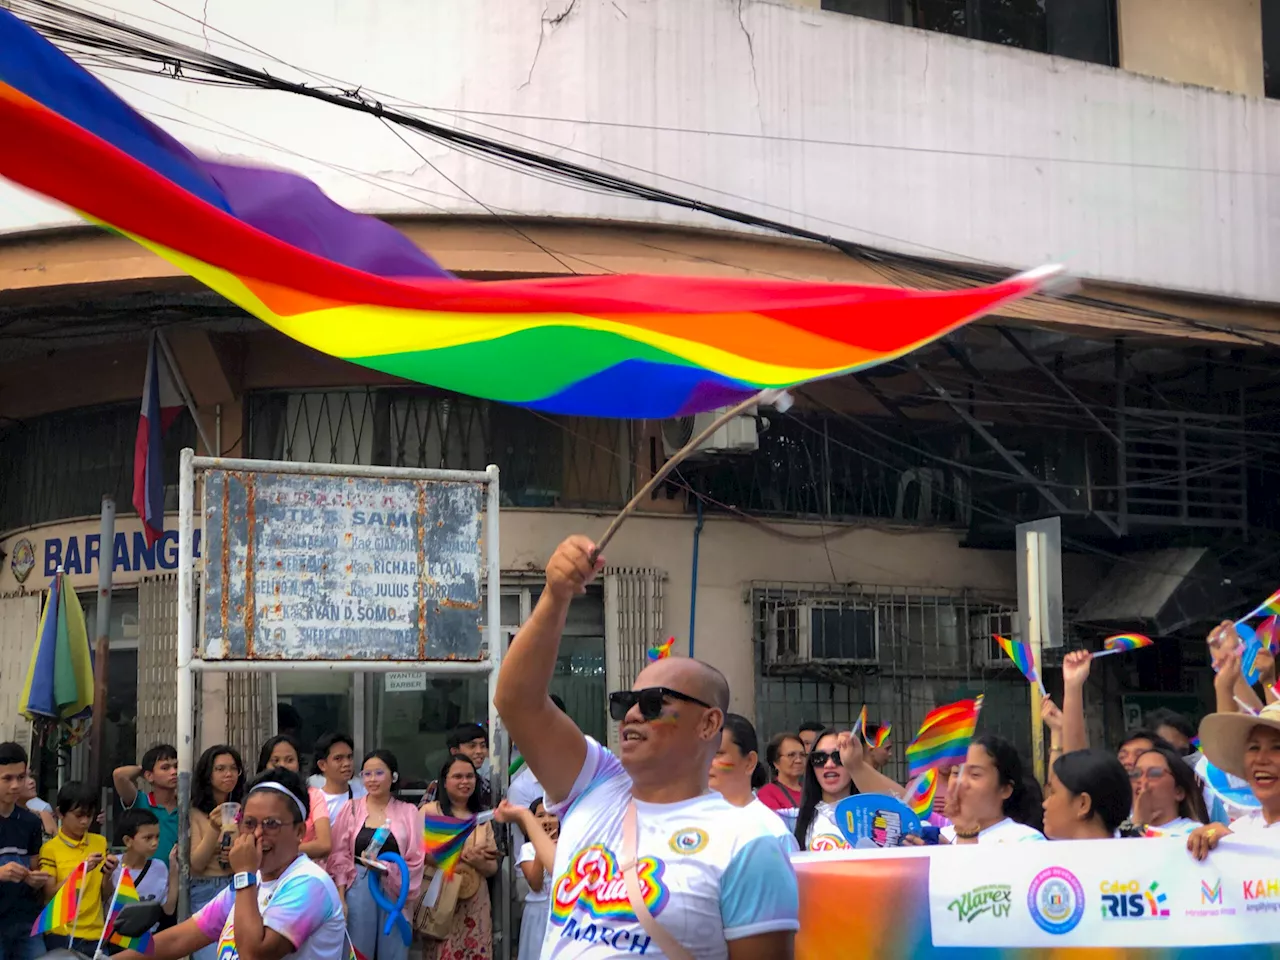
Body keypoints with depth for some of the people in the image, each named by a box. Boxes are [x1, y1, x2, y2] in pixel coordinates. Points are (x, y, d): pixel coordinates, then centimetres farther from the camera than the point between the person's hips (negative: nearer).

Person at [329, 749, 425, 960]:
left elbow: (416, 860, -1)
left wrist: (386, 868, -17)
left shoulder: (409, 812, 2)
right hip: (358, 890, 0)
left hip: (395, 892, 0)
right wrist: (340, 898, -5)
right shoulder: (351, 809, 4)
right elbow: (340, 857, 3)